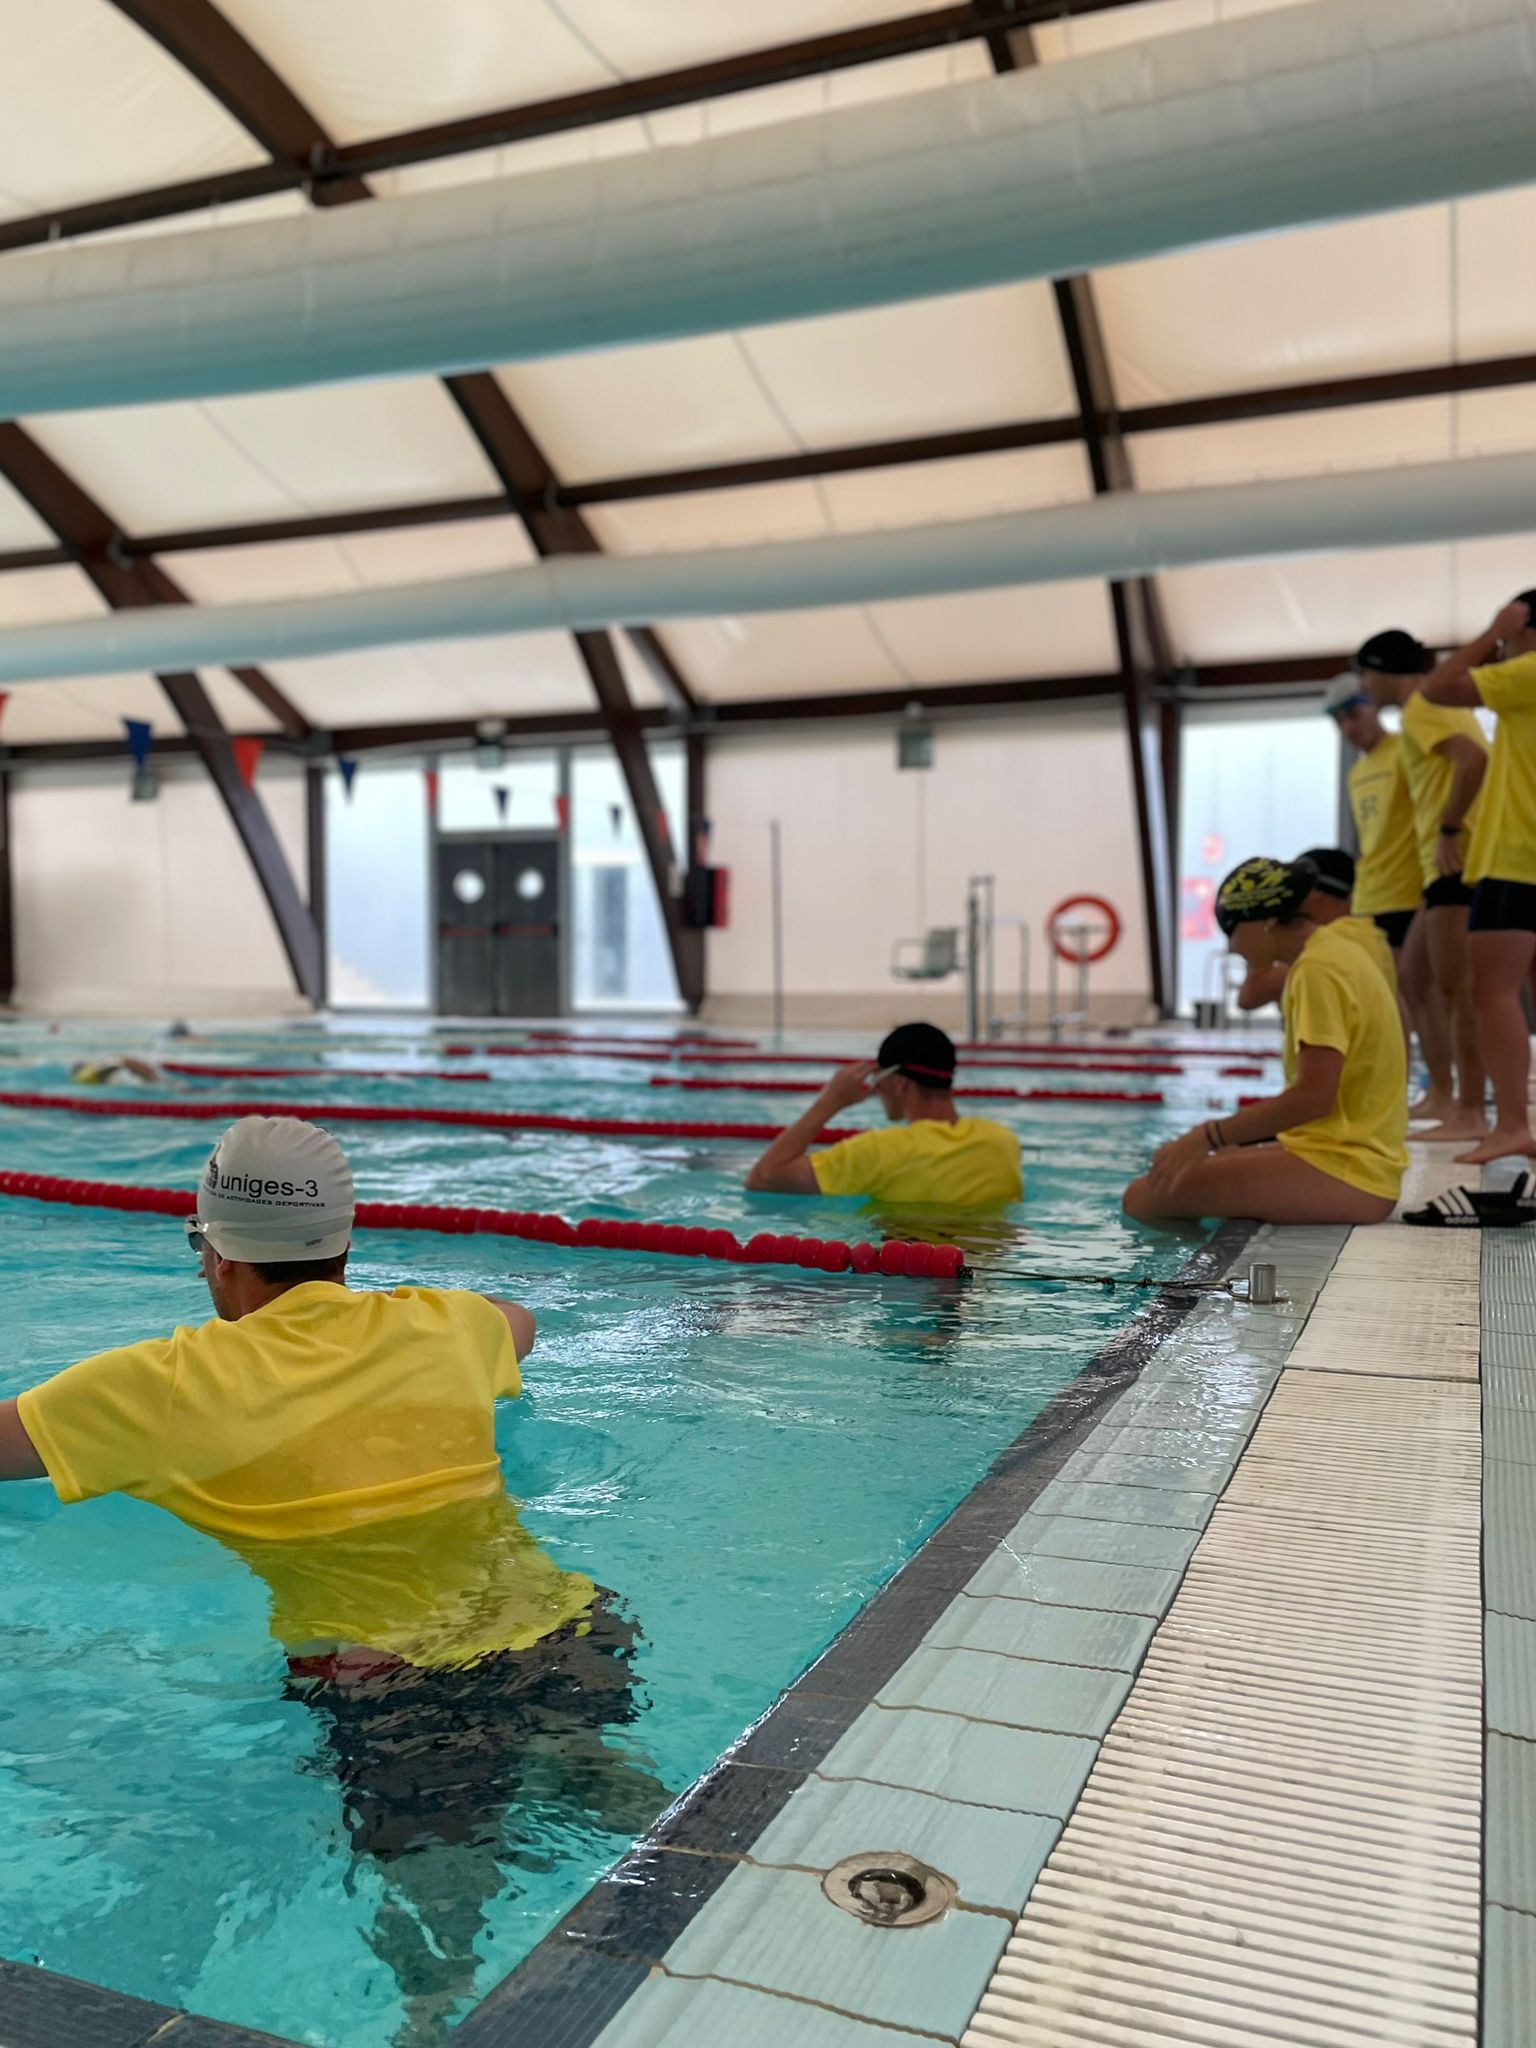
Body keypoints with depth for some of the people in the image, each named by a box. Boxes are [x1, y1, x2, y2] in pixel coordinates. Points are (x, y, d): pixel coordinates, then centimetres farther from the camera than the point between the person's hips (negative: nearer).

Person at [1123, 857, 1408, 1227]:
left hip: (1344, 1174, -11)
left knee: (1143, 1199, -16)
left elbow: (1313, 1096, -21)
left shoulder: (1319, 969, -15)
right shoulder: (1334, 951, 16)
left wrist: (1208, 1137, -18)